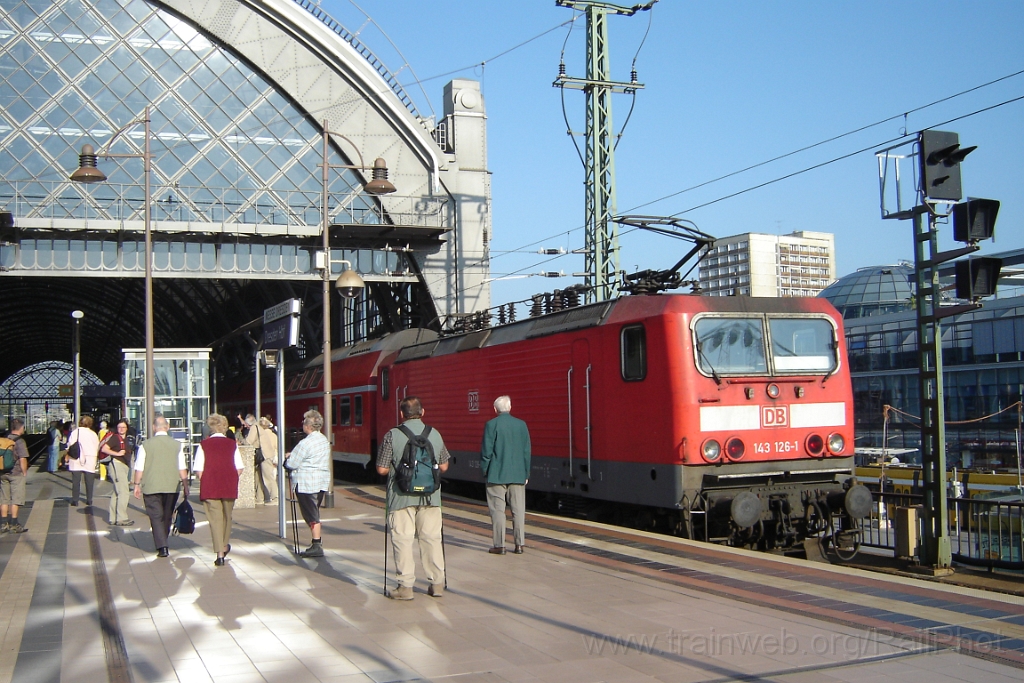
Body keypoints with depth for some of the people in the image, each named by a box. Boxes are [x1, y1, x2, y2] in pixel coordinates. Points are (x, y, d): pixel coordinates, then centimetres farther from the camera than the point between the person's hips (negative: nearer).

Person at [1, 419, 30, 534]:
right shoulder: (19, 441, -13)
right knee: (15, 499, 1)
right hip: (16, 474, -6)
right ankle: (13, 525, 3)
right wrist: (24, 472, -5)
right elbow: (22, 459, -17)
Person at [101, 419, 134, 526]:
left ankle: (112, 518, 19)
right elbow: (104, 449, -17)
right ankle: (121, 519, -11)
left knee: (117, 493, 13)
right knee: (123, 492, -12)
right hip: (117, 465, -9)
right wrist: (117, 454, -19)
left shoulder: (127, 439, 17)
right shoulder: (115, 437, -7)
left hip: (125, 467, 9)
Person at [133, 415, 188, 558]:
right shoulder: (177, 445, 0)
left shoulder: (145, 445, -4)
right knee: (167, 516, 17)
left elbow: (139, 468, -1)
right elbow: (182, 469, 2)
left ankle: (162, 547, -11)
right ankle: (162, 543, 28)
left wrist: (137, 485, 10)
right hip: (172, 487, 2)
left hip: (151, 487, -2)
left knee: (156, 516, 0)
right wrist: (186, 486, 10)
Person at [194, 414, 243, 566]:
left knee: (215, 519, 1)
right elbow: (239, 469, -2)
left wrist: (204, 482, 11)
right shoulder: (232, 444, 1)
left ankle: (220, 554, -6)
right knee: (227, 517, 19)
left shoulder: (204, 445, -3)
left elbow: (199, 471, -7)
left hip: (209, 488, -2)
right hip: (229, 487, 2)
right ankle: (225, 547, 37)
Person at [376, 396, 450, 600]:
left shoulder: (392, 436, -8)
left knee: (402, 539, 2)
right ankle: (437, 583, 15)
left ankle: (405, 586, 3)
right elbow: (444, 466, 10)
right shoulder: (435, 434, 3)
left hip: (402, 497, -3)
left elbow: (382, 469, -6)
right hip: (430, 496, 3)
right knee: (431, 538, 10)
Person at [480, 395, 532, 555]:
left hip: (496, 475, -3)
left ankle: (499, 545, 3)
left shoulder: (491, 425, -7)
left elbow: (486, 451, -7)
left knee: (498, 510, 2)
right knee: (518, 510, 7)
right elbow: (527, 451, 7)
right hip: (518, 475, 3)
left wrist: (484, 471, 4)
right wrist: (526, 473, 13)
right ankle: (519, 544, 7)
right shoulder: (521, 425, 4)